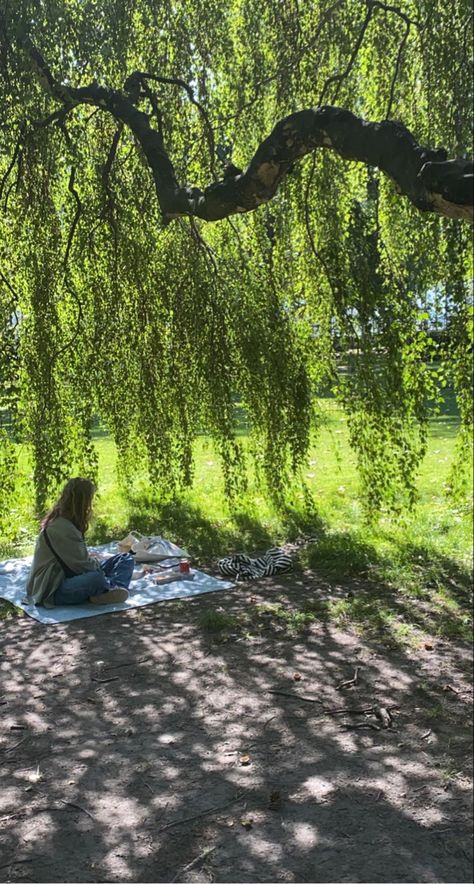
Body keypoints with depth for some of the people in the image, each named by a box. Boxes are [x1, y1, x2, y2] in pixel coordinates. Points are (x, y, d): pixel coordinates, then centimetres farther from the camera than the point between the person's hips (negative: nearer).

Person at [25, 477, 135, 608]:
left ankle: (112, 588, -23)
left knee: (126, 558, 3)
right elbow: (83, 566, -20)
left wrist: (93, 559, -2)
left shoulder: (69, 523, 10)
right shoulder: (60, 528, -21)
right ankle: (116, 586, -12)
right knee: (96, 578, -42)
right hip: (53, 591, -11)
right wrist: (97, 560, -2)